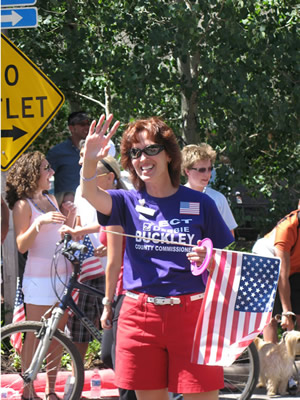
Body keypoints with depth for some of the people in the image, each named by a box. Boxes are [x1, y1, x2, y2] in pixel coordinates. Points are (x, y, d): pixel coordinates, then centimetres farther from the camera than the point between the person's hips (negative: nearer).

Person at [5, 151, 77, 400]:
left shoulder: (51, 200, 14)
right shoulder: (24, 205, -7)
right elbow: (22, 245, -15)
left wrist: (70, 219, 2)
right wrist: (39, 223, -28)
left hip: (62, 274, 7)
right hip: (39, 278, -7)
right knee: (35, 336, -3)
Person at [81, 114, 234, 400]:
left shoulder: (200, 203, 4)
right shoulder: (129, 203, 7)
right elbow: (91, 194, -15)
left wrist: (209, 260, -14)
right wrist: (90, 160, -35)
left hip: (191, 314, -2)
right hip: (140, 316, 2)